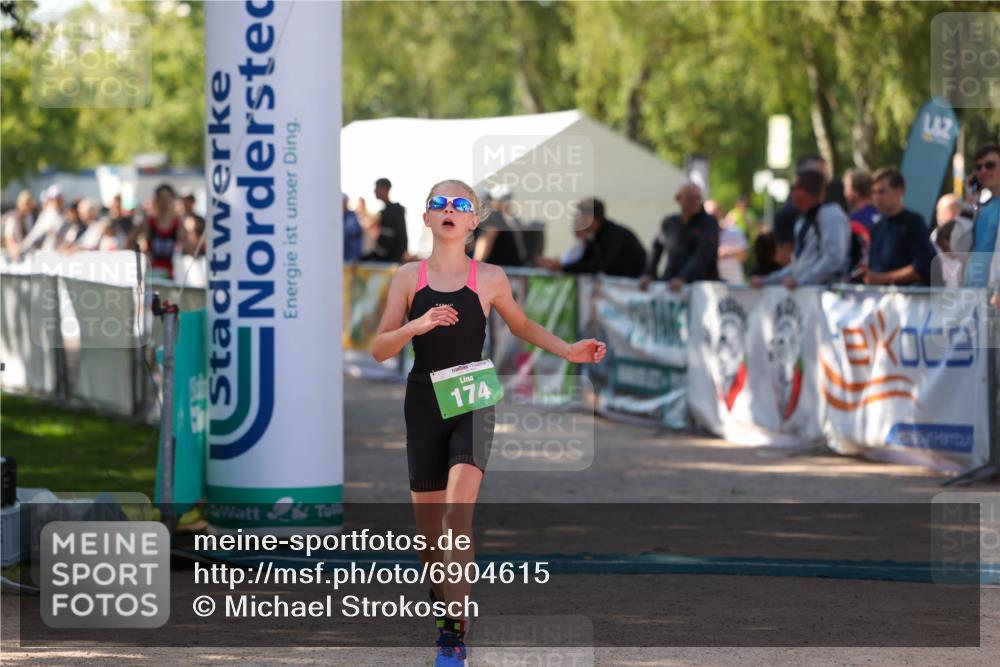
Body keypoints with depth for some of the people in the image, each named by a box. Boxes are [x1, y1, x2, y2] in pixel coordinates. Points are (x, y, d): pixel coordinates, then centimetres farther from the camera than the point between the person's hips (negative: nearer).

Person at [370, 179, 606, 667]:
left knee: (458, 516, -20)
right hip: (423, 403, 2)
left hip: (472, 404, -2)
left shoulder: (489, 278, 1)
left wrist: (568, 351, 6)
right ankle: (439, 599, 32)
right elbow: (379, 350, 1)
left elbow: (521, 325, 20)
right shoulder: (408, 277, 2)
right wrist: (417, 326, -18)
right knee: (428, 526, 6)